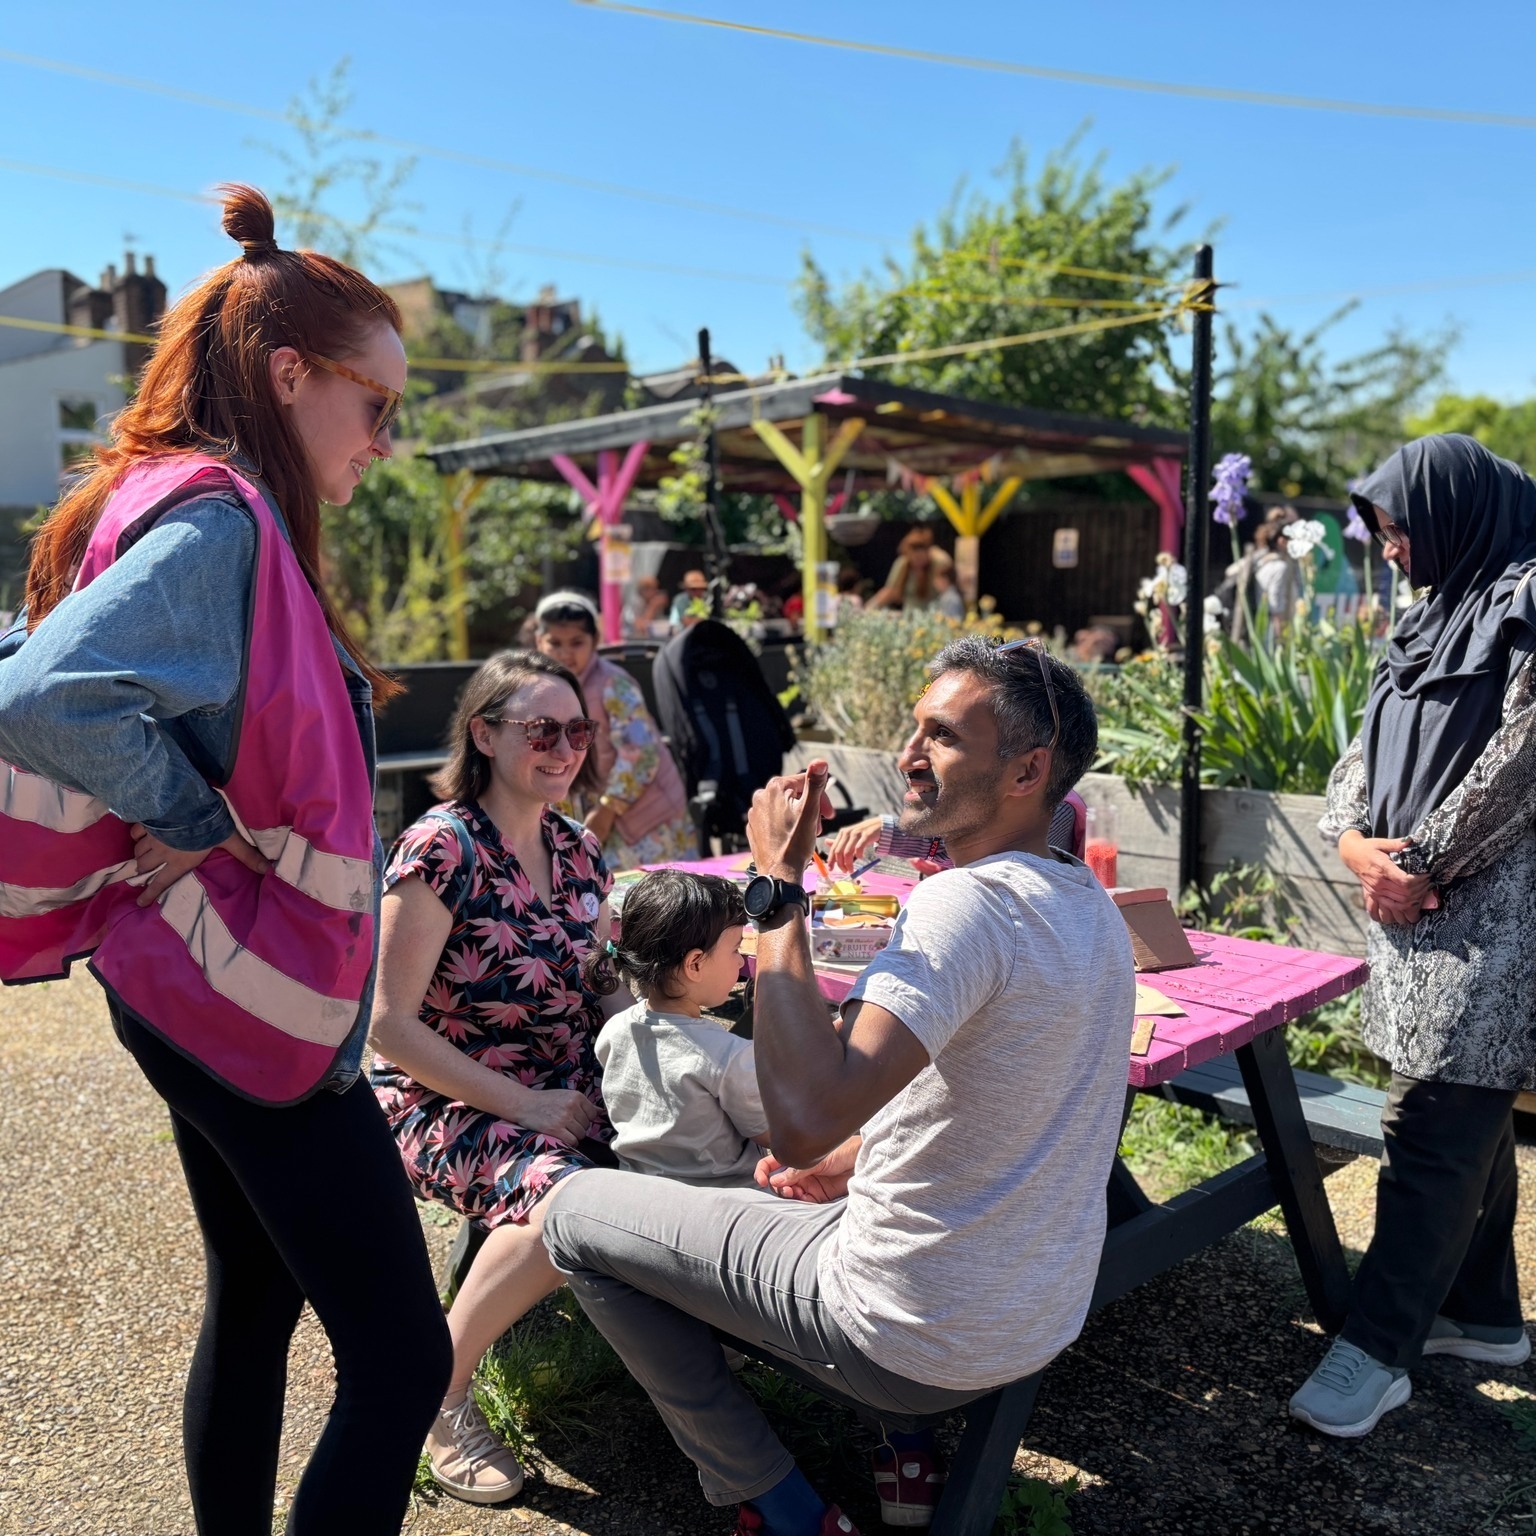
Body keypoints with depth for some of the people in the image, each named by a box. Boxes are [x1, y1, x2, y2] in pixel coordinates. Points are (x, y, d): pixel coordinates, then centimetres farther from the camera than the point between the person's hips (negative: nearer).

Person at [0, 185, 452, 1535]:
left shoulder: (205, 514, 11)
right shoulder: (216, 521, -18)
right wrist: (195, 820, -19)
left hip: (208, 997, 11)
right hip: (259, 1003, -11)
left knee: (257, 1300, 23)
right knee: (402, 1359, -3)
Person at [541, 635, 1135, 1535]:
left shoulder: (969, 902, -27)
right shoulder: (1091, 906, 2)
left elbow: (804, 1119, -36)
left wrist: (778, 885, -29)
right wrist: (855, 1155, 8)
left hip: (916, 1341, -9)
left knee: (578, 1213, 4)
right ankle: (904, 1456, 24)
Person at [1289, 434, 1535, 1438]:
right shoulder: (1439, 615, 17)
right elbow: (1370, 747, 14)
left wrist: (1420, 863, -12)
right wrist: (1358, 844, -4)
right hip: (1420, 906, 9)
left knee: (1434, 1130, -6)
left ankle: (1377, 1351, 3)